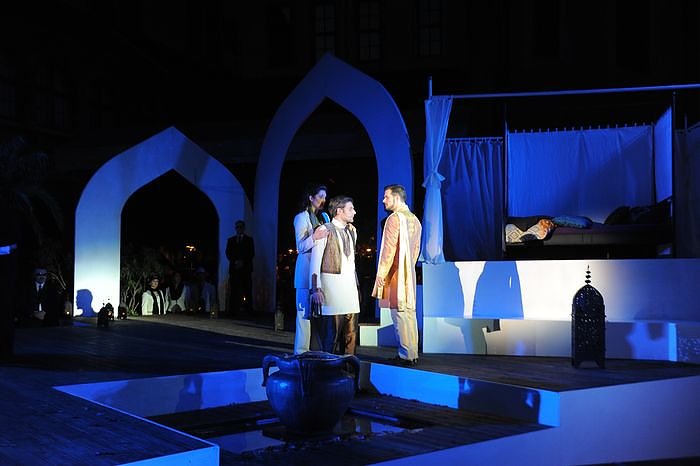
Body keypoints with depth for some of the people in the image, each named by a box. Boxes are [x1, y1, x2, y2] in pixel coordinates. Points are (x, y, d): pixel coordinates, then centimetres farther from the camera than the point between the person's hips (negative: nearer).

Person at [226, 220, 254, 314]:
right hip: (234, 268, 1)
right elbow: (228, 253, 9)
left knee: (247, 290, -8)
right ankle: (233, 310, -7)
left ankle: (247, 309, -10)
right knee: (233, 290, -6)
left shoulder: (249, 239, 14)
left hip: (246, 268, -1)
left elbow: (252, 254, 5)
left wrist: (243, 262, -9)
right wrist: (235, 261, -8)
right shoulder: (231, 240, 19)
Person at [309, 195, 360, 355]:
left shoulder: (352, 231, 16)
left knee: (351, 332, 6)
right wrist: (316, 289, -13)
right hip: (332, 284, -6)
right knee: (332, 331, -5)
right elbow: (315, 262, -8)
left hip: (350, 285, 6)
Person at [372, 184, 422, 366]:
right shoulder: (414, 219, 15)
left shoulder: (394, 218, -11)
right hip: (409, 274, 9)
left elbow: (389, 248, -16)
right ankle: (412, 354, 13)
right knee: (409, 313, 10)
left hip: (396, 274, -9)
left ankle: (406, 356, -5)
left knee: (400, 314, -6)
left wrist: (381, 273, -14)